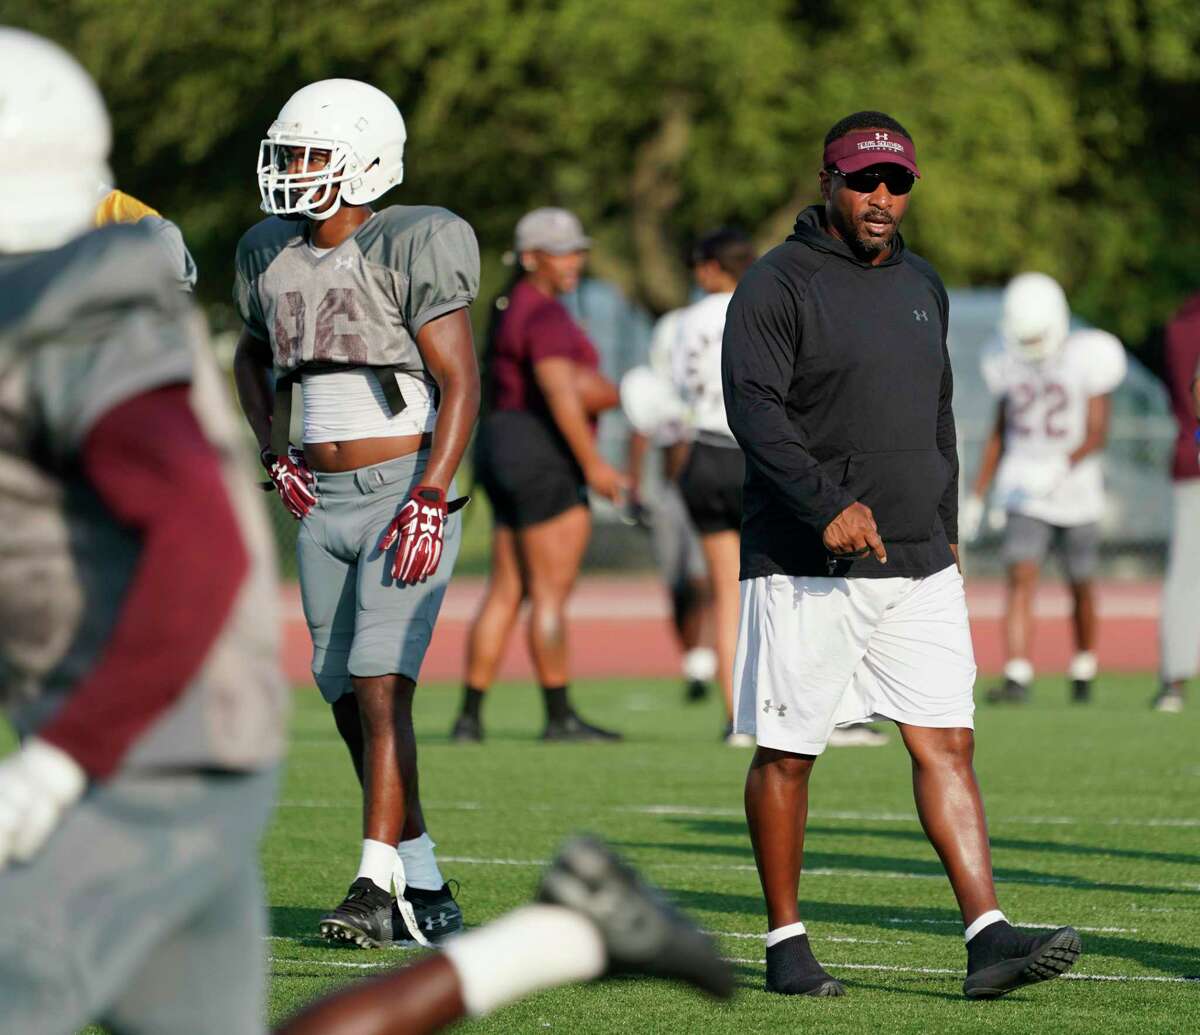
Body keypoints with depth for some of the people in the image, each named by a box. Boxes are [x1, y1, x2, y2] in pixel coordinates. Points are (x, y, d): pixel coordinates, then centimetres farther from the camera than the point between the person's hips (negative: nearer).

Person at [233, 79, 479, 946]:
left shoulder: (409, 249, -12)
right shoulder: (270, 256, 9)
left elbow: (460, 382, -14)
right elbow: (255, 355, 28)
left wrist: (430, 499, -21)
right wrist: (274, 452, 14)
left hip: (405, 492, -7)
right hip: (323, 504, 7)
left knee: (379, 686, -16)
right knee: (348, 697, 7)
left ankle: (378, 887, -19)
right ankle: (427, 891, 17)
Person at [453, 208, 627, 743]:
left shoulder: (512, 307, 18)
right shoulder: (544, 313, -14)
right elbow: (560, 392, -24)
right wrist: (593, 464, -23)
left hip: (504, 456, 10)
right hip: (544, 458, -10)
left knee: (506, 593, 10)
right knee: (553, 592, -4)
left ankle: (469, 717, 7)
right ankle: (559, 717, -1)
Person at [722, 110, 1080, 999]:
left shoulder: (922, 287, 17)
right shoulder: (779, 285, -6)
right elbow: (755, 408, -17)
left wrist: (946, 531, 21)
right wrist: (827, 505, -27)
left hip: (919, 568, 6)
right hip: (806, 567, -6)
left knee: (948, 744, -3)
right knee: (788, 751, 1)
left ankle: (988, 935, -9)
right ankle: (786, 941, 11)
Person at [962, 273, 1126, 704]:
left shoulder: (1085, 359, -11)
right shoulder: (1010, 364, 1)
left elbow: (1096, 434, -13)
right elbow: (999, 433, 12)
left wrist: (1061, 467, -30)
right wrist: (977, 496, 10)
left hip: (1075, 492, -2)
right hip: (1025, 499, 2)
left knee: (1081, 588, 12)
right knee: (1021, 582, -14)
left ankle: (1083, 672, 32)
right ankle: (1017, 677, -22)